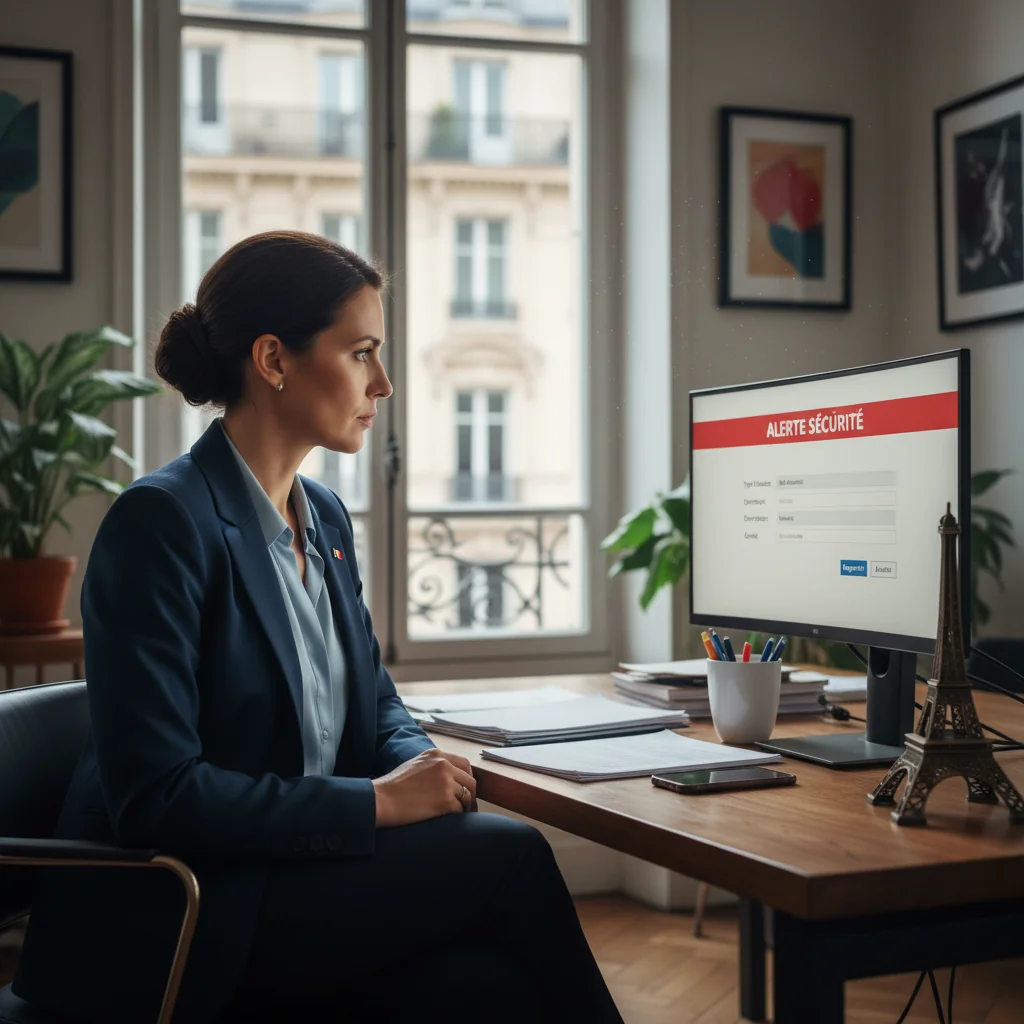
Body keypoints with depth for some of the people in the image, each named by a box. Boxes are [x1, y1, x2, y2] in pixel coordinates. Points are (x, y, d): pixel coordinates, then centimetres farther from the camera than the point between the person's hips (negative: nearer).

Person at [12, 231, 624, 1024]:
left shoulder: (325, 518, 11)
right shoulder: (160, 521, -15)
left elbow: (375, 697, 21)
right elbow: (154, 795, -20)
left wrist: (422, 765, -2)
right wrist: (377, 801, -19)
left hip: (302, 867, 7)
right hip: (170, 921, -7)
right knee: (506, 853, -21)